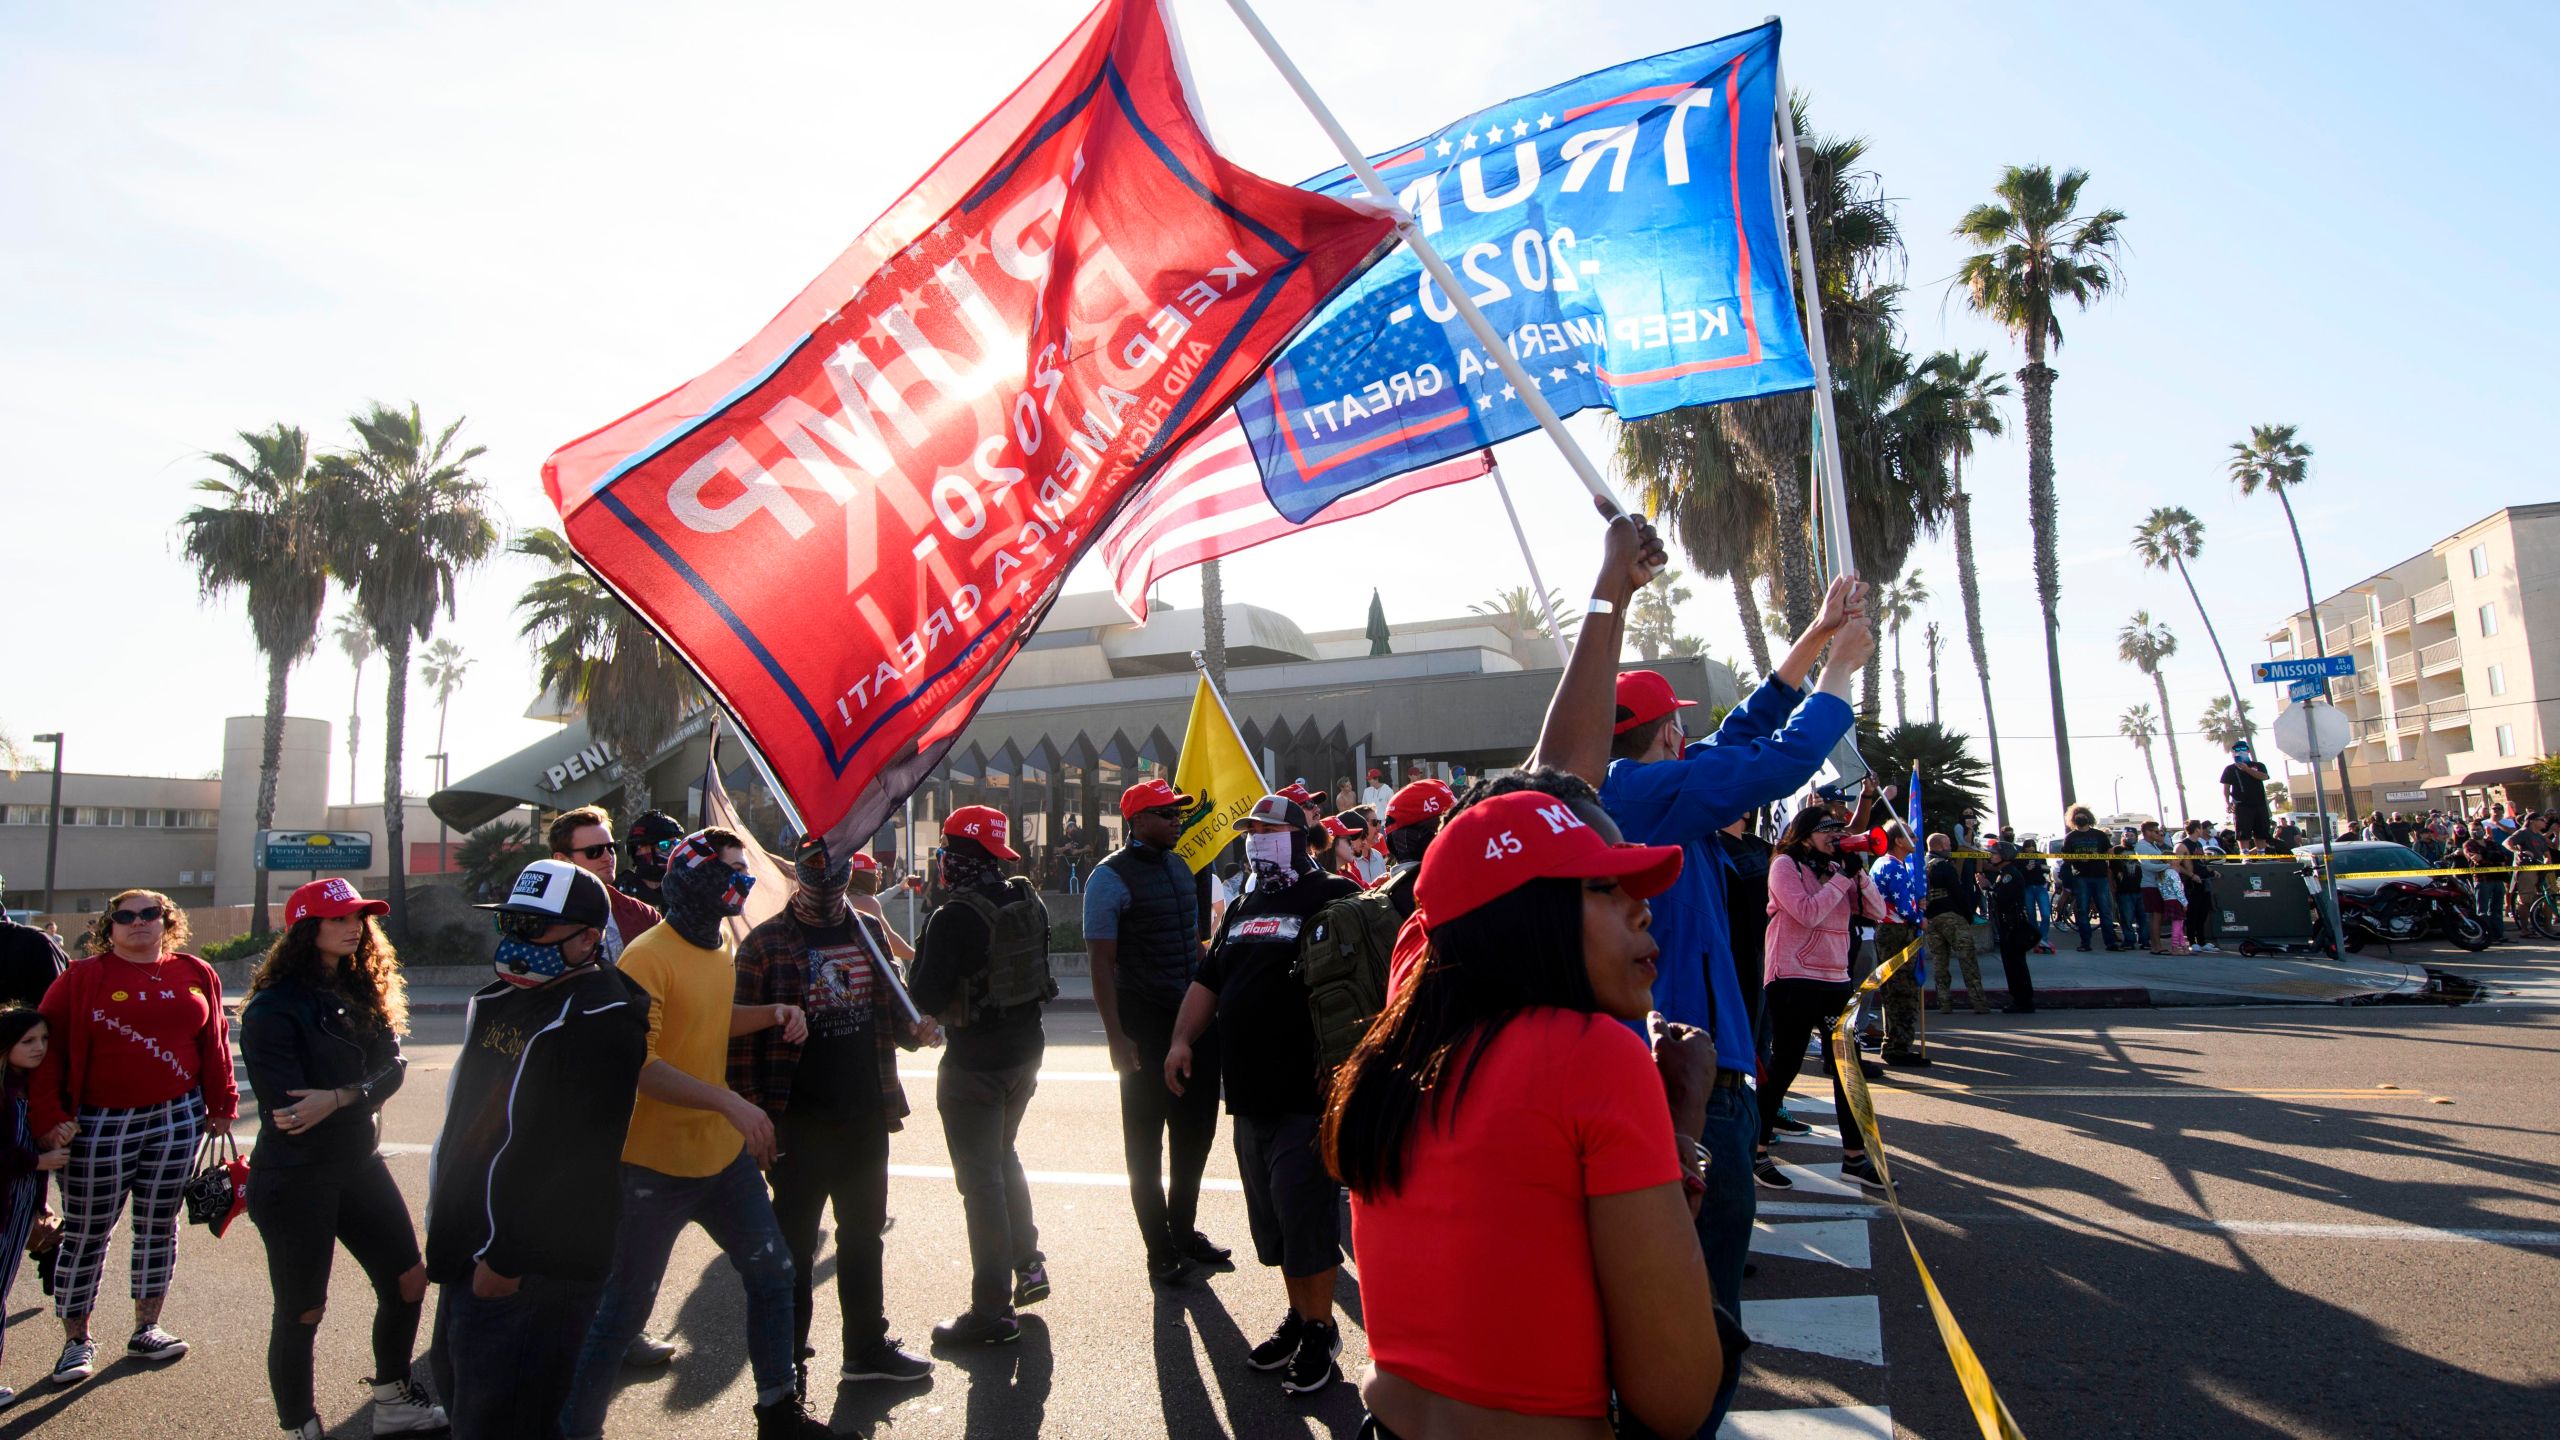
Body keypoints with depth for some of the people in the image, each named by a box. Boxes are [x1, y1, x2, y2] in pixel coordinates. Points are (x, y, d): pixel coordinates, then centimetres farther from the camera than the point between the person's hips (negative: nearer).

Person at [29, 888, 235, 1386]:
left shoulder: (195, 974, 6)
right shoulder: (82, 978, -2)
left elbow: (214, 1042, 10)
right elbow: (49, 1049, -5)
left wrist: (222, 1104, 9)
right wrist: (48, 1117, -13)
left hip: (177, 1119, 3)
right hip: (101, 1123, -3)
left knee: (159, 1225, 11)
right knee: (86, 1233, 5)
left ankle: (146, 1331, 24)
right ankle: (76, 1340, 21)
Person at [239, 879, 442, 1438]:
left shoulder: (362, 990, 6)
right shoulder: (272, 1008, -14)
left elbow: (393, 1067, -5)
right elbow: (286, 1104, -20)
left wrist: (337, 1098, -21)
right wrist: (360, 1097, -12)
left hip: (359, 1163, 7)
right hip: (294, 1177, -7)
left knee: (409, 1279, 11)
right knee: (302, 1310, 5)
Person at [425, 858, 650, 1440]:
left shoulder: (598, 1020, -20)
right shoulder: (494, 1000, 12)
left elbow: (578, 1158, -24)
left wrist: (507, 1257, -21)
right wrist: (444, 1226, 20)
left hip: (533, 1274, -10)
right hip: (470, 1252, 10)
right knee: (458, 1391, 23)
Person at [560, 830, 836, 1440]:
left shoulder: (718, 946, 7)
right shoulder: (648, 957, -20)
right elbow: (638, 1064, -27)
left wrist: (774, 1013, 4)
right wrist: (730, 1102, -33)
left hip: (724, 1153, 8)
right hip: (656, 1166, -8)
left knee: (772, 1274, 15)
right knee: (623, 1309, 5)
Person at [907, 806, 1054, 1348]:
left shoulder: (957, 917, -21)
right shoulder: (1028, 902, 2)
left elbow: (928, 998, -22)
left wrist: (922, 952, -4)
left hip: (975, 1063, -8)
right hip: (1026, 1049, 8)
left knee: (980, 1176, 2)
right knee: (1003, 1156, 26)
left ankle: (993, 1311, 9)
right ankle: (1028, 1265, 32)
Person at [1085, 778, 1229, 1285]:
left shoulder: (1181, 865, 11)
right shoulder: (1112, 876, -11)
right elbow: (1101, 962, -14)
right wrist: (1117, 1037, -18)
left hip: (1194, 1017, 7)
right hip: (1145, 1025, -7)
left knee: (1196, 1130, 15)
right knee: (1146, 1140, 6)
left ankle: (1184, 1230, 33)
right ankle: (1160, 1249, 19)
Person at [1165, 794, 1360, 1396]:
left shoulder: (1331, 898, -9)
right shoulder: (1244, 906, 17)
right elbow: (1208, 979, 22)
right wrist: (1182, 1039, 10)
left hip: (1307, 1096, -8)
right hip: (1251, 1096, 8)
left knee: (1304, 1213, -2)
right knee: (1272, 1217, 15)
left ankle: (1321, 1330, 14)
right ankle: (1298, 1315, 30)